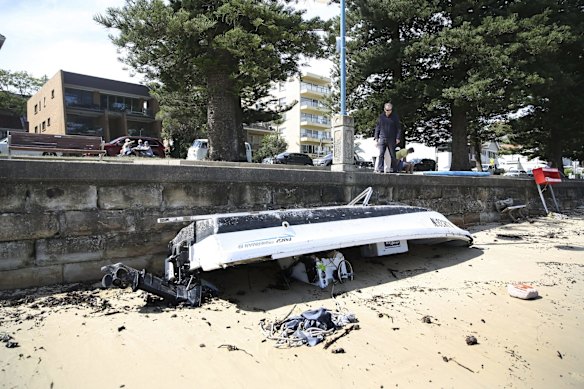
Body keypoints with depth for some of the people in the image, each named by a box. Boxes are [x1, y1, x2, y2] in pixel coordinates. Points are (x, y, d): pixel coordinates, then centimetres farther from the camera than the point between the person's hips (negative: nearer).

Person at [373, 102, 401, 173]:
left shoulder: (395, 117, 2)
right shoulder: (381, 116, 7)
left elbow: (398, 128, 4)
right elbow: (377, 127, 12)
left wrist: (398, 138, -4)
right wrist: (376, 137, 6)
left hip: (391, 139, -1)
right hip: (382, 138, 1)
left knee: (393, 155, 6)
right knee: (380, 154, -9)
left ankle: (395, 169, 15)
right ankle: (379, 169, -10)